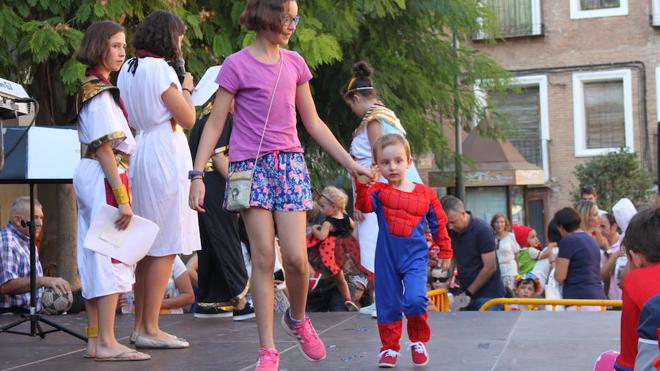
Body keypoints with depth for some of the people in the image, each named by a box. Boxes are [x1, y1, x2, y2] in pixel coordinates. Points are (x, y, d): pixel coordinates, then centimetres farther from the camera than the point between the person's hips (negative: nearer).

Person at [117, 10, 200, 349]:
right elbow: (188, 119, -10)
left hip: (139, 155, 9)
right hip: (165, 156, -9)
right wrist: (186, 88, 7)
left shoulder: (127, 70, 14)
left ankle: (141, 325, 17)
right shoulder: (160, 69, -12)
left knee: (147, 246, 12)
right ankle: (150, 329, -3)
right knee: (165, 248, -5)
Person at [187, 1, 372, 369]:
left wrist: (350, 163, 13)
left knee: (296, 257, -7)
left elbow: (313, 122, 16)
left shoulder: (295, 63, 11)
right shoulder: (237, 65, -2)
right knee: (264, 257, -6)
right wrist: (198, 174, -9)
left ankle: (299, 319, 23)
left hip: (290, 162, 3)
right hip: (251, 166, -3)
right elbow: (215, 123, -2)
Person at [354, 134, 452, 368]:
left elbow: (439, 224, 10)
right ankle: (389, 348, 24)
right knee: (387, 305, 7)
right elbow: (365, 205, -21)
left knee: (415, 299, -19)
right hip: (387, 258, 1)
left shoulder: (425, 194, 1)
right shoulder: (379, 191, -1)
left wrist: (445, 252, 13)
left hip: (415, 256, -1)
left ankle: (418, 341, 5)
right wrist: (361, 184, -37)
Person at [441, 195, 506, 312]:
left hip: (488, 295, -6)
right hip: (466, 295, 6)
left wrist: (469, 292, -13)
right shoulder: (451, 231, 1)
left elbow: (490, 268, -16)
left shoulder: (482, 230, -16)